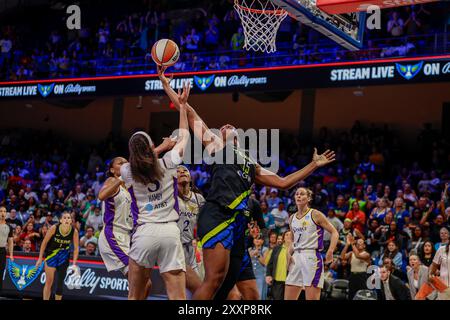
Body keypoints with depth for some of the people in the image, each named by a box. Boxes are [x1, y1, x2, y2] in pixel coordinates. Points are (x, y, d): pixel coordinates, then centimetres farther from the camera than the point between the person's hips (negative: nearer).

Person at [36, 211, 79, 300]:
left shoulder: (74, 231, -18)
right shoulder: (54, 228, -23)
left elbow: (76, 248, -9)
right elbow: (44, 242, -11)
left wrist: (74, 263, -17)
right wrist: (40, 258, -10)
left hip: (64, 256, 2)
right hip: (51, 254, -2)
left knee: (60, 282, 3)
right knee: (49, 281, -2)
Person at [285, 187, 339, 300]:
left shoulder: (315, 214, -3)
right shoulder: (292, 218, 14)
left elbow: (334, 233, -3)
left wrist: (330, 251, -18)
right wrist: (289, 253, 6)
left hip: (312, 256, -6)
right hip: (296, 257, 6)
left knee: (312, 298, -9)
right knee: (288, 298, 4)